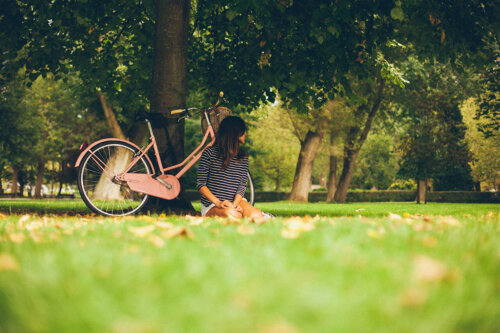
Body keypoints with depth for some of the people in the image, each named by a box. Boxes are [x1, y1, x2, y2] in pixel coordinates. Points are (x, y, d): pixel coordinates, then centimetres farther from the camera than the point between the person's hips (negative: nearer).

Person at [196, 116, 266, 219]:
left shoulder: (243, 157, 10)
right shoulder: (209, 153, -3)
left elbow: (242, 185, 2)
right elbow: (200, 184, -6)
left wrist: (235, 203, -19)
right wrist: (218, 203, -20)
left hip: (235, 201, 3)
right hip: (211, 205, -3)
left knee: (254, 215, -31)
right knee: (231, 213, -38)